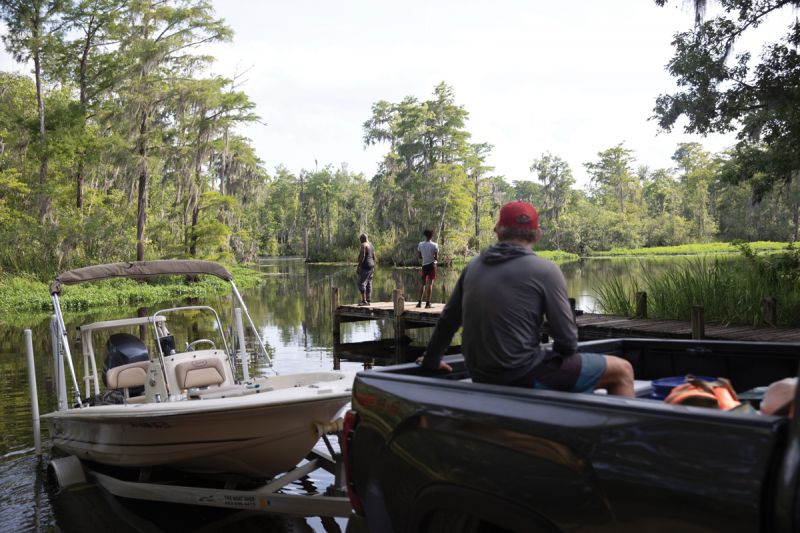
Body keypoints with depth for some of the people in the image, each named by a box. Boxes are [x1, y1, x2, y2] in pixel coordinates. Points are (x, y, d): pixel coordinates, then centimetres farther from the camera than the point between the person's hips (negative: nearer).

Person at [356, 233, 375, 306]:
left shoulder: (363, 245, -14)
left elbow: (362, 256, -21)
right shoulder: (370, 244, 15)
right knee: (368, 283, 10)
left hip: (365, 266, -10)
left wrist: (358, 267, -19)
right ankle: (368, 300, 11)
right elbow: (373, 256, 17)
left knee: (361, 283, -10)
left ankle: (364, 300, -15)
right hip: (371, 265, 10)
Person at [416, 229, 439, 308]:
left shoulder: (420, 244, 1)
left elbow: (419, 256, 4)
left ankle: (419, 302, 10)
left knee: (423, 283, 13)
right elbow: (436, 258, -10)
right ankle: (428, 303, -4)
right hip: (432, 265, -3)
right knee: (430, 284, -2)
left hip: (424, 265, 3)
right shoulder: (434, 245, -9)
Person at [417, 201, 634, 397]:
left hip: (482, 379, 7)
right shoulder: (545, 270, -9)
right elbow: (566, 337, -9)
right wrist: (562, 353, 13)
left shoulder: (474, 266, 7)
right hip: (523, 377, -7)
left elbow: (447, 320, 15)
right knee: (622, 370, 5)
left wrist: (431, 361, 30)